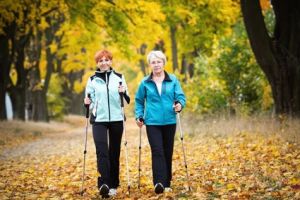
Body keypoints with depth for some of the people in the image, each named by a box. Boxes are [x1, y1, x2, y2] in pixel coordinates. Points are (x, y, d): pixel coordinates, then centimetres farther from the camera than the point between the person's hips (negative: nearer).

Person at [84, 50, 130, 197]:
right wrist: (87, 104, -12)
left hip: (116, 120, 1)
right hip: (99, 120, -1)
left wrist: (124, 93, -14)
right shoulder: (92, 80, 6)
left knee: (114, 153, 6)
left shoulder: (119, 78, 6)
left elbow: (127, 100, 6)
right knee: (102, 151, -16)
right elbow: (90, 101, 10)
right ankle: (103, 184, -24)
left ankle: (113, 185, 15)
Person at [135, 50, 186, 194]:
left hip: (169, 122, 1)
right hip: (152, 122, -1)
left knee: (168, 152, 8)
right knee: (157, 152, -13)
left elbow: (180, 96, 0)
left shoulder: (173, 80, 3)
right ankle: (159, 183, -19)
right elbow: (139, 101, 13)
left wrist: (180, 104, -21)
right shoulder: (145, 83, 4)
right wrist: (139, 116, 1)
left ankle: (166, 183, 19)